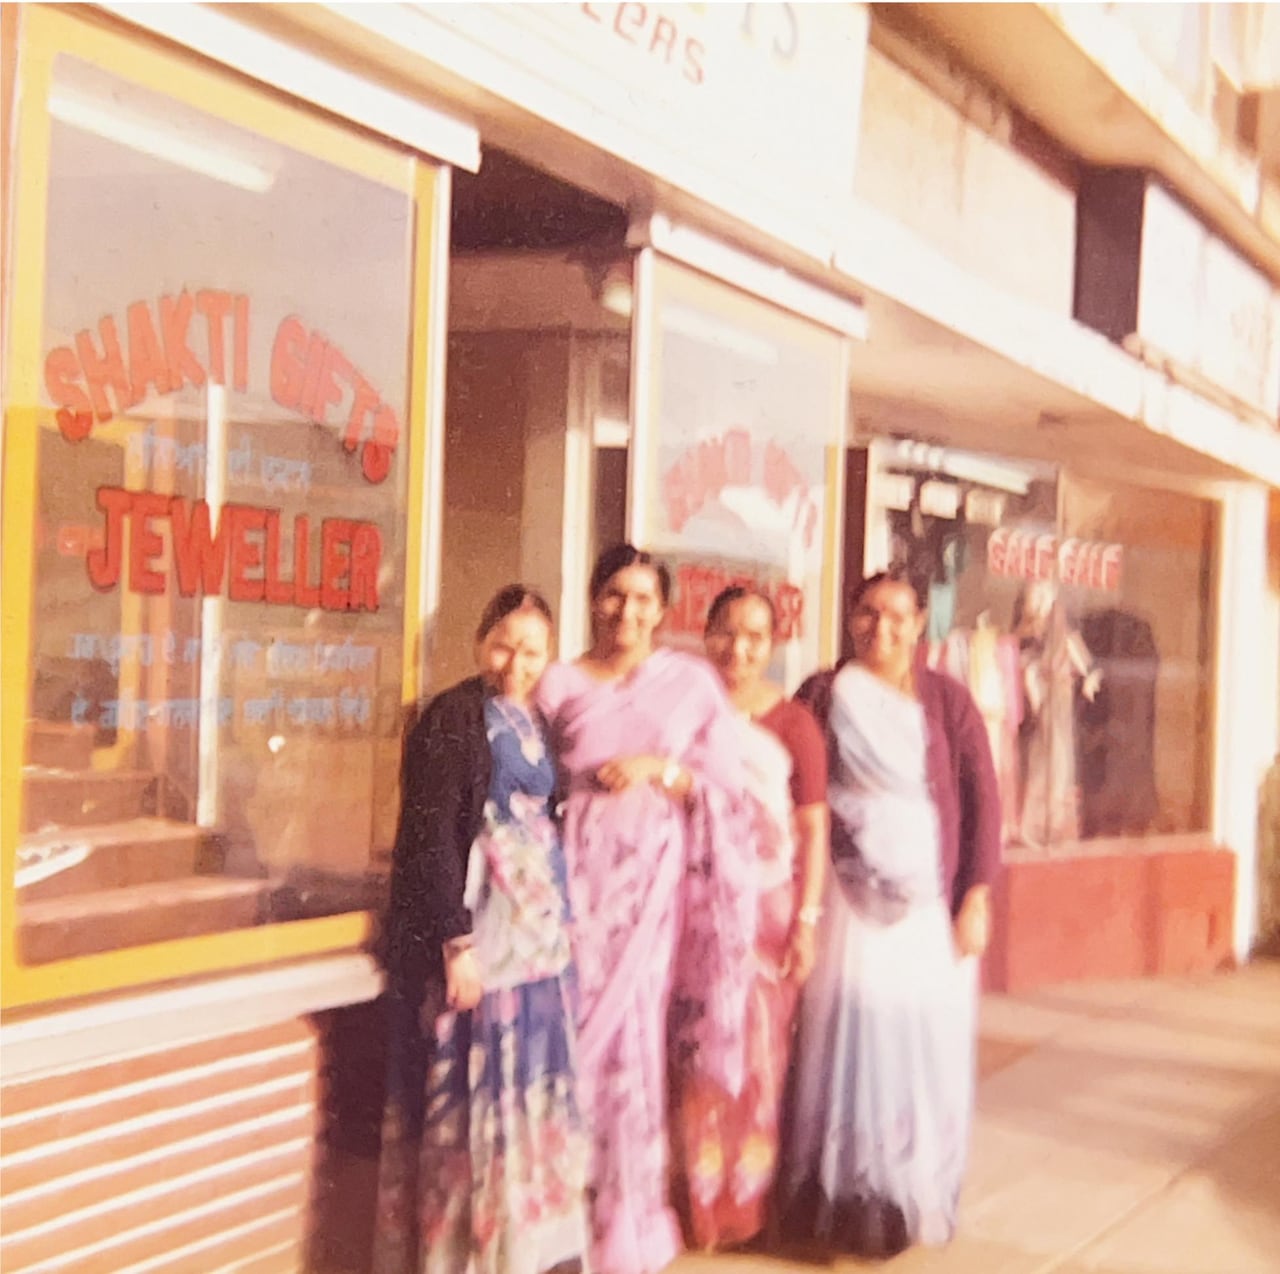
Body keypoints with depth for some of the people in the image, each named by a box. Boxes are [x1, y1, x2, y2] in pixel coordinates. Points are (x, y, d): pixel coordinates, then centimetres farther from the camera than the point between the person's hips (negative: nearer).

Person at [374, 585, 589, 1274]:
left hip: (537, 928, 8)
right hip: (478, 928, -8)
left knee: (529, 1084, 14)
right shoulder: (454, 715, -12)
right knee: (475, 1085, 0)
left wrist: (558, 923, 11)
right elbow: (430, 835, -17)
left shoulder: (534, 722, 11)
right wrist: (457, 943, -20)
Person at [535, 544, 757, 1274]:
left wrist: (659, 770, -12)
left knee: (634, 1029, 1)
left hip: (655, 874, -1)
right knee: (579, 1027, -1)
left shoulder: (693, 681, 4)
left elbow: (728, 788, 2)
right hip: (582, 868, 1)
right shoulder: (560, 684, 7)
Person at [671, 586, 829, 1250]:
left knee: (759, 1053, 6)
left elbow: (813, 828, -2)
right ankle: (697, 1197, 19)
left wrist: (806, 921, -6)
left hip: (766, 904, -1)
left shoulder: (793, 721, -2)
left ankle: (746, 1200, 22)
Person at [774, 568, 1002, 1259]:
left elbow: (981, 800, 1)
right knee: (846, 1044, -3)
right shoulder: (822, 696, 3)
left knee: (925, 1046, 4)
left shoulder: (948, 699, 3)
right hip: (850, 904, -1)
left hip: (931, 906, 1)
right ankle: (844, 1201, 10)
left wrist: (976, 898, -5)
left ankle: (916, 1200, 20)